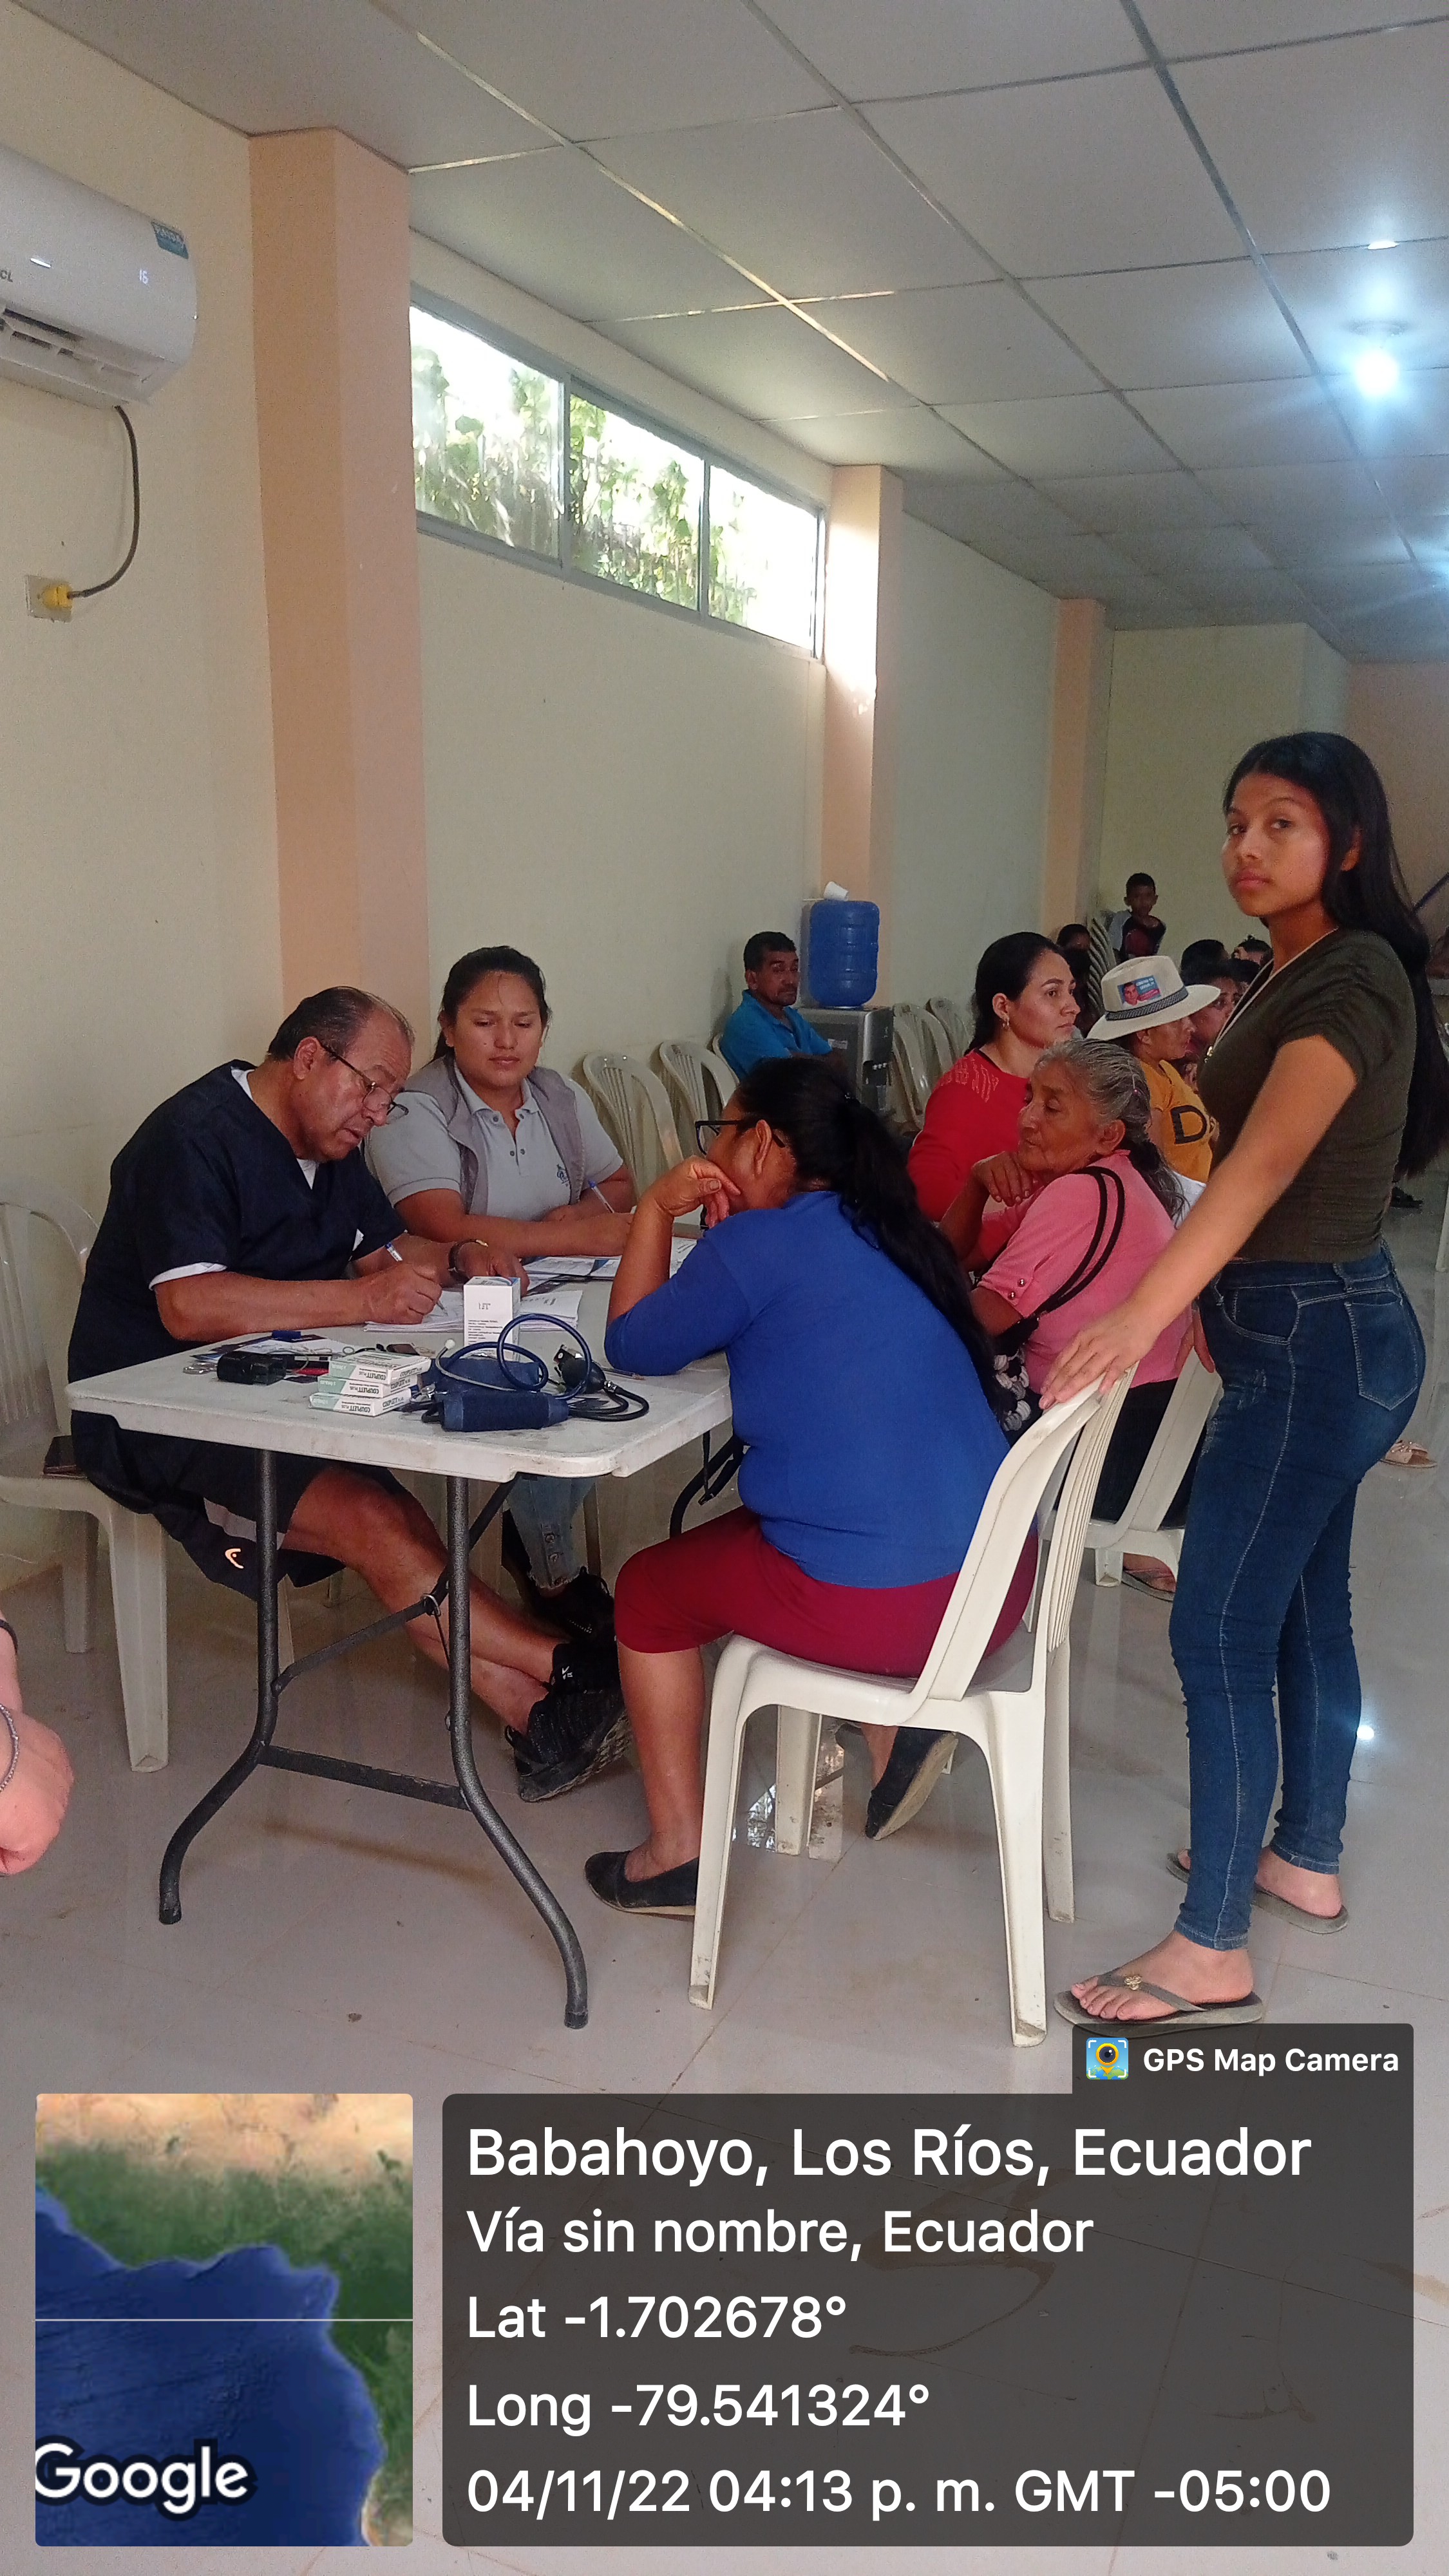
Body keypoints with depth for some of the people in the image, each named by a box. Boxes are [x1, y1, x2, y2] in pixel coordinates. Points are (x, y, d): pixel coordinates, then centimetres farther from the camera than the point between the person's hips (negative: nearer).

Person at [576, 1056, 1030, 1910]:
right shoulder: (890, 1233, 12)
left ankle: (678, 1855, 21)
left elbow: (635, 1345, 4)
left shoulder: (757, 1245, -9)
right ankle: (898, 1716, 14)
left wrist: (658, 1209, 11)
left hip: (874, 1605, -7)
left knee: (649, 1589, 18)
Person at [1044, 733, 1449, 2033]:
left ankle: (1213, 1949, 5)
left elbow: (1268, 1159, -32)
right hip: (1319, 1334, 10)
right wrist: (1208, 1049, 10)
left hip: (1318, 1339, -10)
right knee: (1301, 1606, 19)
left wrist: (1148, 1307, -40)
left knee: (1220, 1629, -6)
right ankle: (1305, 1860, 36)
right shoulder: (1295, 973, 12)